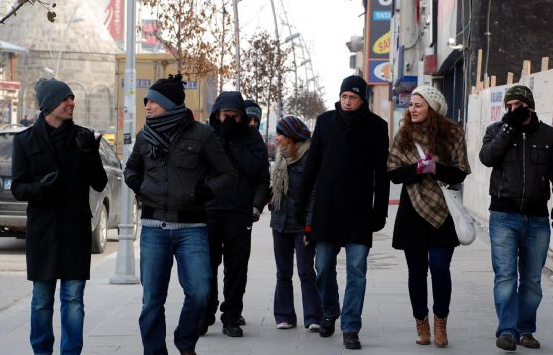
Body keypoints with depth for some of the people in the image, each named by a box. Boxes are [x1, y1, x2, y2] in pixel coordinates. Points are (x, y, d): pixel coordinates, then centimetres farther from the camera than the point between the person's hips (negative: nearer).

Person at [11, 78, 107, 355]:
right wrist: (40, 187, -21)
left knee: (73, 298, 0)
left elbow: (99, 184, 5)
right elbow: (17, 187, 1)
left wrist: (91, 156, -13)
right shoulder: (26, 140, 1)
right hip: (42, 230, -1)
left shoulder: (82, 137, 5)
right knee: (42, 299, 6)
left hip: (76, 230, 1)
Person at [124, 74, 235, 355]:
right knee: (152, 300, 2)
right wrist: (137, 185, 7)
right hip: (153, 227, 3)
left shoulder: (200, 135, -1)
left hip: (191, 228, -3)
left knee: (199, 292, -10)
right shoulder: (145, 137, 10)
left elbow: (227, 174, 5)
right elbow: (131, 168, 28)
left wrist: (207, 191, -12)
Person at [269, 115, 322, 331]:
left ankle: (313, 318, -4)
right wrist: (272, 206, 16)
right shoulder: (282, 157, 11)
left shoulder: (309, 156, -12)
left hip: (302, 224, -7)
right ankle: (284, 316, 15)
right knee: (283, 273, 9)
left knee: (306, 272, -7)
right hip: (280, 222, 7)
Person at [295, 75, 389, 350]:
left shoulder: (375, 126, 0)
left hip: (359, 211, -2)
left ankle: (351, 329, 1)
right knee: (323, 267, 8)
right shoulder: (325, 121, 6)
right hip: (326, 208, 2)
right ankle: (329, 313, 30)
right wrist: (301, 202, 6)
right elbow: (311, 165, 9)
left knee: (357, 270, -3)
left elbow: (381, 172, 1)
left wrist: (380, 210, -3)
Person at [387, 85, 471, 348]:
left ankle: (440, 324, 8)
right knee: (417, 270, 7)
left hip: (443, 212, -2)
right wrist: (418, 168, -17)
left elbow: (460, 173, -3)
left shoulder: (452, 135, 0)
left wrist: (436, 168, -20)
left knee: (439, 267, -9)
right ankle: (421, 323, 20)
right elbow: (393, 173, -1)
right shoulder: (404, 136, 5)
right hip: (413, 211, 2)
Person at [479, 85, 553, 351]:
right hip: (504, 215, -1)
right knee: (505, 275, -10)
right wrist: (510, 126, -13)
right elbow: (487, 157, -13)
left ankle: (526, 330, 18)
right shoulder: (497, 130, 5)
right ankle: (507, 330, -10)